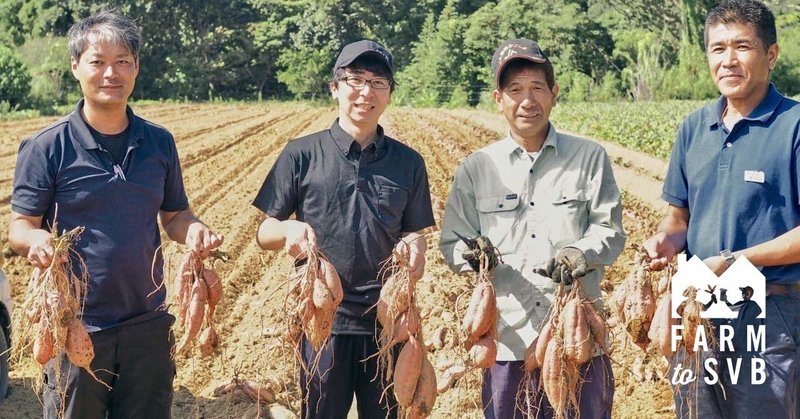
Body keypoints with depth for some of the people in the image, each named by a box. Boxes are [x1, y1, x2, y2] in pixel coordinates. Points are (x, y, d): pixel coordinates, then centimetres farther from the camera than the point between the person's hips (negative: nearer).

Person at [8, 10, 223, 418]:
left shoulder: (160, 143, 4)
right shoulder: (46, 147, -6)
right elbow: (18, 227, -5)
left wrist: (194, 230, -11)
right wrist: (37, 239, -28)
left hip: (148, 325, 3)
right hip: (76, 327, -3)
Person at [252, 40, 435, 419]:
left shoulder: (408, 162, 4)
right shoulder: (302, 155, -1)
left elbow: (416, 233, 9)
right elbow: (263, 234, 1)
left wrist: (415, 247, -14)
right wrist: (289, 229, -21)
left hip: (388, 321, 2)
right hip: (323, 320, -1)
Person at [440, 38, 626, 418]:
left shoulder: (589, 157, 4)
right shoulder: (475, 168, 7)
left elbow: (610, 231, 2)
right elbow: (451, 244, 7)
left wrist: (582, 253, -20)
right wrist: (471, 254, -16)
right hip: (508, 341, 1)